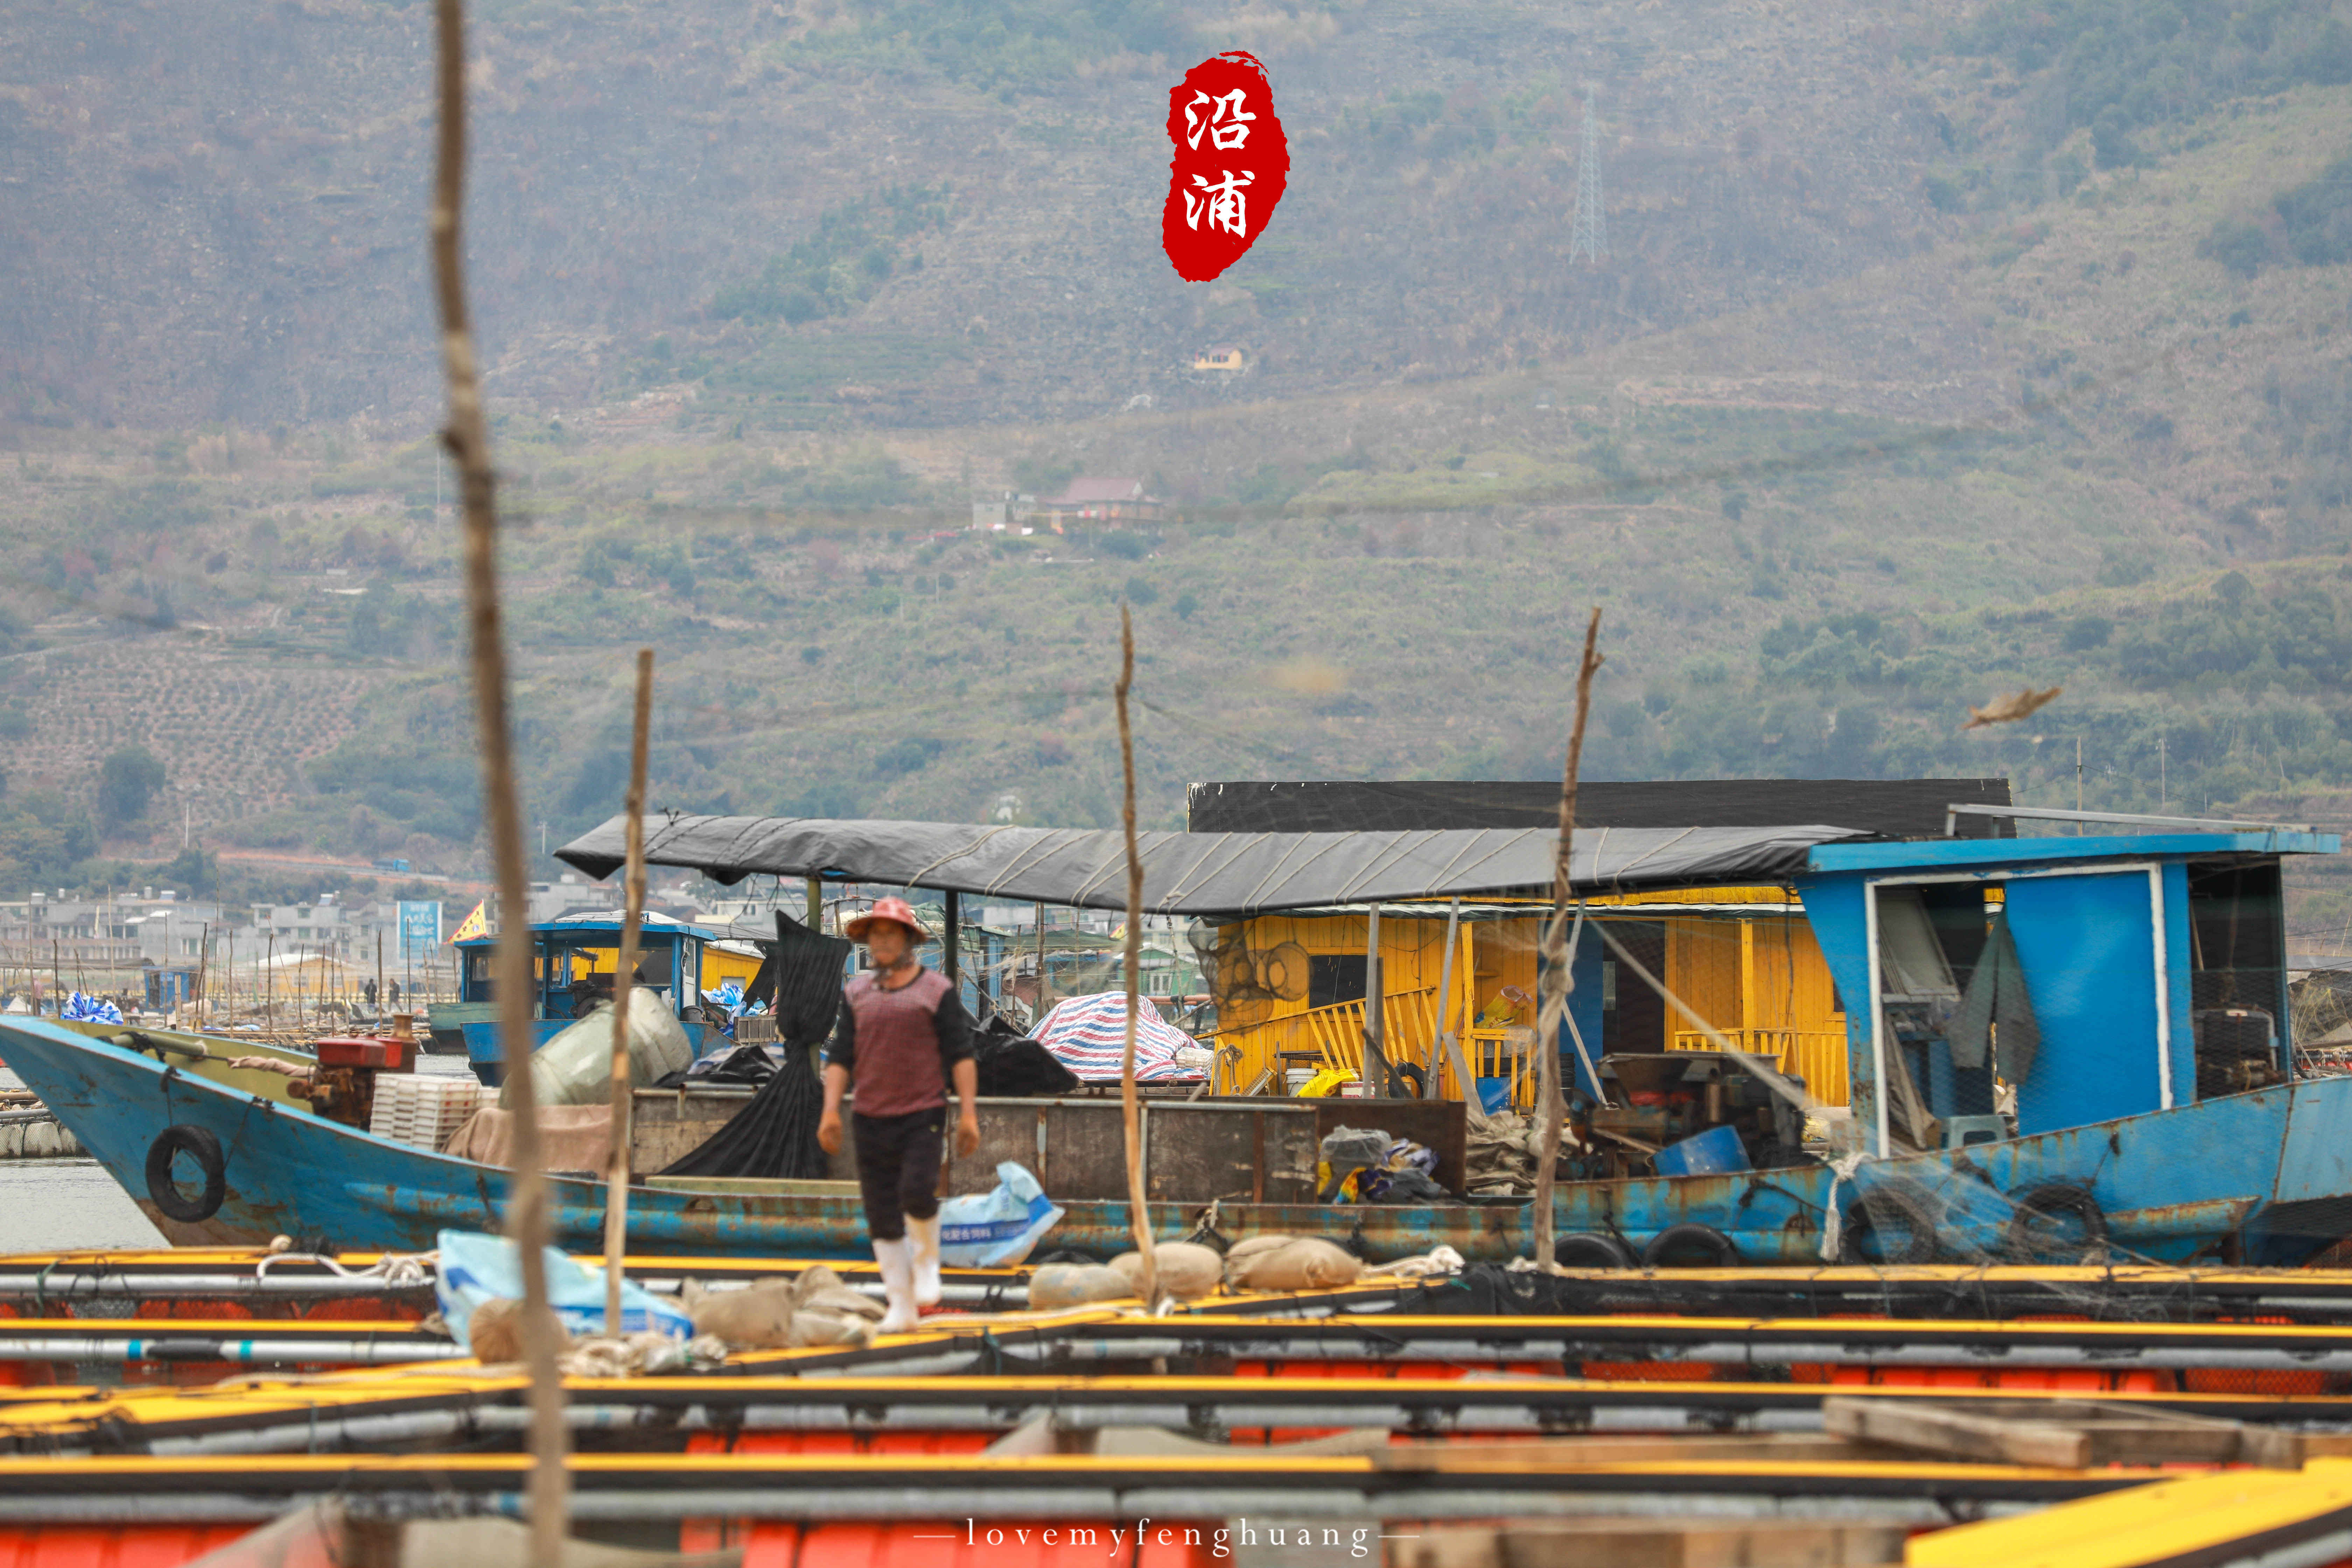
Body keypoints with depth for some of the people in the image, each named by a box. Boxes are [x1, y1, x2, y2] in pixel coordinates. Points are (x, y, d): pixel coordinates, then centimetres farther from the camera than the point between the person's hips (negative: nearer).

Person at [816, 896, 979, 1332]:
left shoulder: (937, 991, 3)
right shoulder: (857, 993, 13)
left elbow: (961, 1055, 1)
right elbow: (840, 1056, 11)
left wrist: (968, 1113, -8)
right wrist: (831, 1111, -1)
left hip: (924, 1115, -4)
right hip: (872, 1117, 4)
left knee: (917, 1191, -22)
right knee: (882, 1215, 1)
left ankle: (927, 1263, 7)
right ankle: (901, 1308, 6)